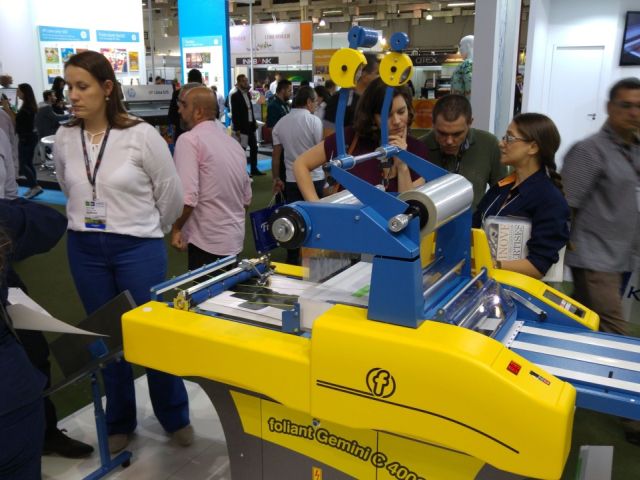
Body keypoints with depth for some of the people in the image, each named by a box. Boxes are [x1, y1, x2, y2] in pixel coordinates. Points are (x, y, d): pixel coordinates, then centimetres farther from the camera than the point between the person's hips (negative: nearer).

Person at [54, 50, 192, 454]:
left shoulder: (141, 135, -12)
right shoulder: (65, 139, 0)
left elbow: (172, 194, -3)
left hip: (139, 249, -4)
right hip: (85, 250, 4)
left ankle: (175, 417, 29)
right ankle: (119, 422, 33)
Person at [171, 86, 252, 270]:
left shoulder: (189, 139, -12)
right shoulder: (233, 143, 12)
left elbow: (187, 197, -22)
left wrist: (176, 228, -7)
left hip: (207, 242, -8)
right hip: (235, 240, 8)